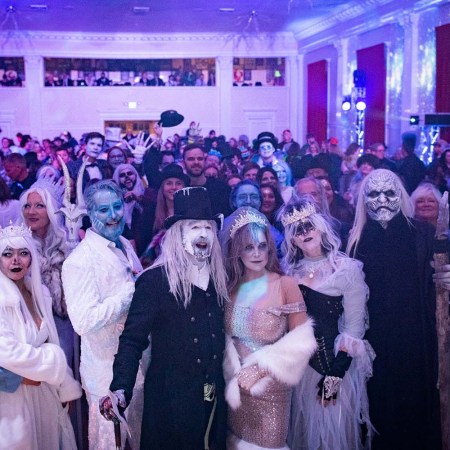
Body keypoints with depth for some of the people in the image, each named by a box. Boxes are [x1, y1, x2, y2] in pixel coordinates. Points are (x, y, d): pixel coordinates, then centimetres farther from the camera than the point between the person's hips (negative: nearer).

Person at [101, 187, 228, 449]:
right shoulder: (154, 280, -12)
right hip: (170, 398, -5)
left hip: (213, 397, 5)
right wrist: (120, 388, -26)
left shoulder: (218, 278, 4)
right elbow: (133, 339, -16)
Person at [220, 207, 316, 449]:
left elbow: (299, 341, -10)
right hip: (236, 384, 4)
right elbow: (225, 337, 6)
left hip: (270, 385, -4)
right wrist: (234, 373, -8)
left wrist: (260, 368, -15)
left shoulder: (285, 285, -11)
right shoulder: (230, 287, 1)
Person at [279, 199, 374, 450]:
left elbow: (354, 325, -11)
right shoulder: (290, 272, 5)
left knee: (336, 426, 7)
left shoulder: (348, 268, -9)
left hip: (335, 361, -4)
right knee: (305, 427, 15)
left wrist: (335, 374, -15)